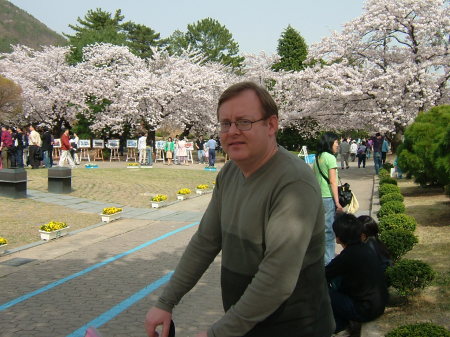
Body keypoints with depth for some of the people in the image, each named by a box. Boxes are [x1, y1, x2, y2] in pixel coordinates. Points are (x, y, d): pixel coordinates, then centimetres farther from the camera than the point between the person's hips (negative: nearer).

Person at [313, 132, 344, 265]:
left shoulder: (317, 157, 12)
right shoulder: (330, 157, -11)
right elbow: (333, 182, -14)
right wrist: (337, 202, -12)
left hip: (318, 197, 8)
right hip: (328, 198, -8)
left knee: (322, 228, 15)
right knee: (329, 230, -2)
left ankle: (324, 256, 23)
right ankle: (329, 260, 3)